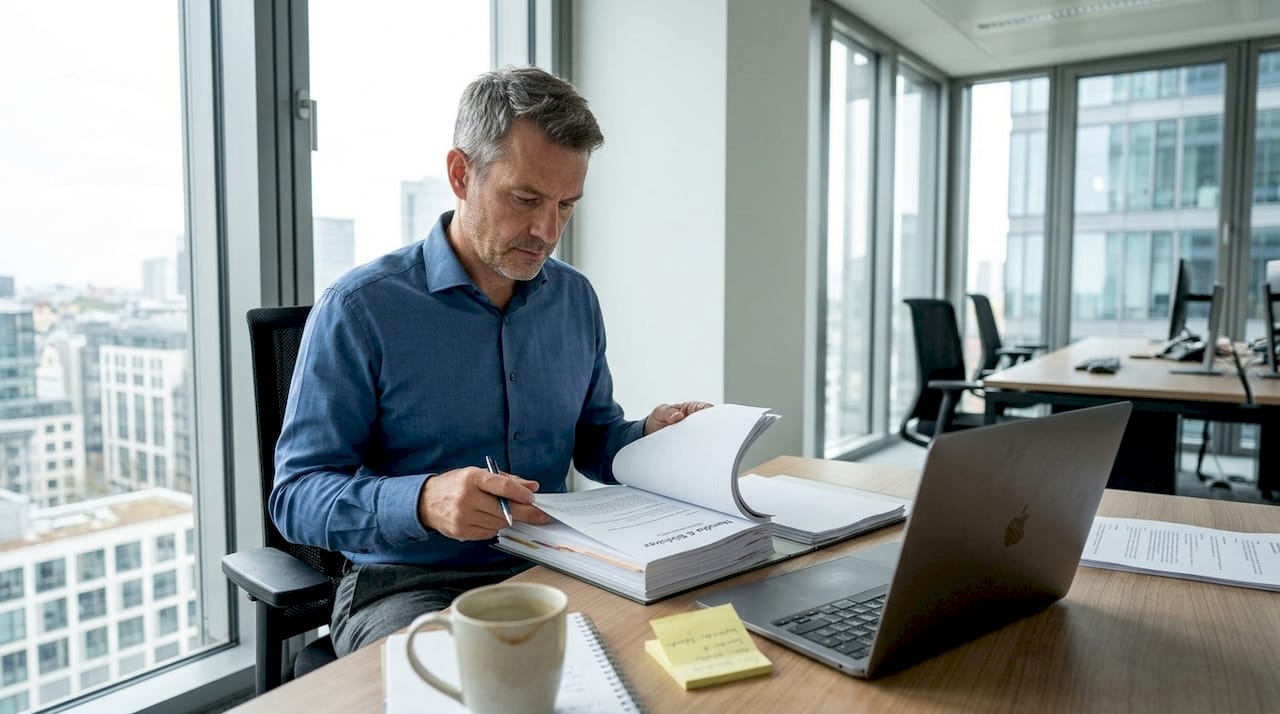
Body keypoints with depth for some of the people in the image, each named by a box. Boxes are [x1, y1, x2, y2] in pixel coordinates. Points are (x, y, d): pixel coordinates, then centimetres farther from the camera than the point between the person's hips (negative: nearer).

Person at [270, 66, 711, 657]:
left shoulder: (576, 299, 6)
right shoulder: (360, 307, -10)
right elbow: (294, 496, -11)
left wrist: (649, 437, -6)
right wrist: (423, 501, -30)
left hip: (549, 571, 5)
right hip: (408, 585, -4)